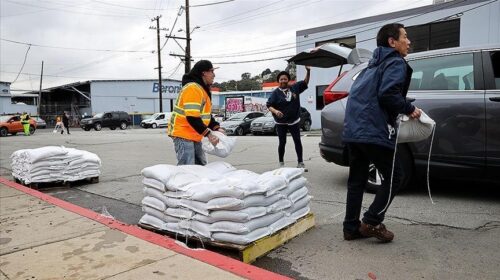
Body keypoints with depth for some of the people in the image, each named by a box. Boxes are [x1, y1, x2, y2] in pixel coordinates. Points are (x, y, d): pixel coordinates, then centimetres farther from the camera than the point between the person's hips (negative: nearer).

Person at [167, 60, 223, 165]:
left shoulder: (204, 89, 14)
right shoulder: (192, 88, -19)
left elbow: (206, 114, 18)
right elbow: (192, 117, -25)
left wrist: (217, 128, 4)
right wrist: (208, 134, -23)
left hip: (195, 136, 10)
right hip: (183, 135, -10)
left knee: (201, 166, 12)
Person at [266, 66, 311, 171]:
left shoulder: (294, 88, 3)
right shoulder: (275, 93, -6)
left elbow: (305, 83, 13)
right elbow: (269, 105, -9)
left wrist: (308, 71, -2)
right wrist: (275, 111, -29)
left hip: (294, 121, 2)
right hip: (281, 123, -2)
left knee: (297, 141, 4)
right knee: (282, 143, 5)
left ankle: (300, 163, 13)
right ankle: (281, 164, 16)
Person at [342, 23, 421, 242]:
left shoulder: (373, 65, 26)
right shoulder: (396, 63, -1)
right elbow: (387, 94, -18)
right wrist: (409, 109, -4)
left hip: (353, 131, 9)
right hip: (373, 132, -9)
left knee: (356, 180, 12)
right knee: (392, 176, 5)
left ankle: (352, 228, 16)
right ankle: (372, 222, 2)